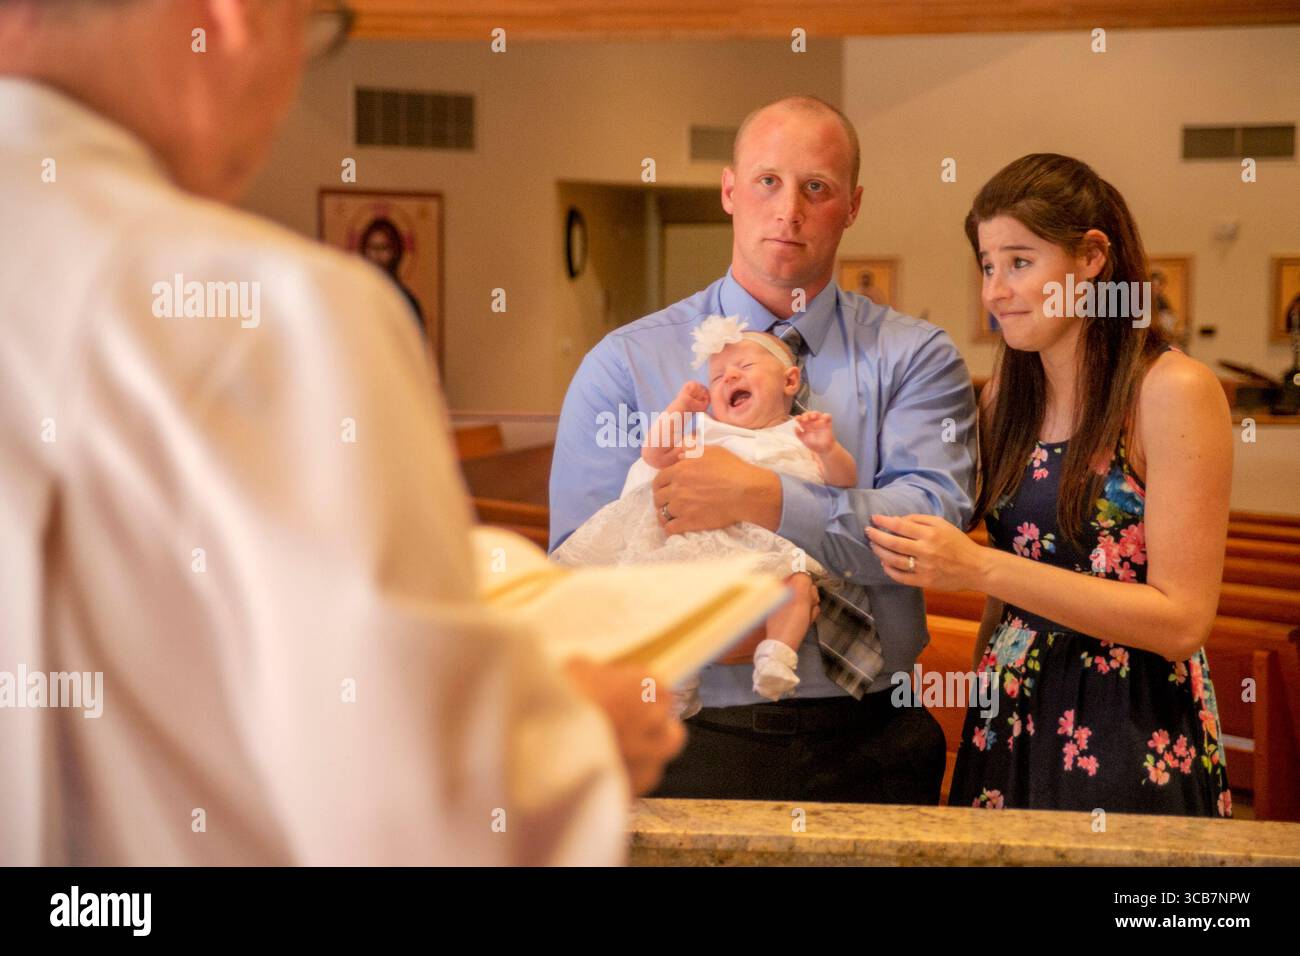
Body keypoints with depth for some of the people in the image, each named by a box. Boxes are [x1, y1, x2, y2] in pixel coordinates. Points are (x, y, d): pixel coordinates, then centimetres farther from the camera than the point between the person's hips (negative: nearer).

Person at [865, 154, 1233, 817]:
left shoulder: (1174, 391, -12)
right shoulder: (1003, 397, 6)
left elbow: (1182, 620, -17)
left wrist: (982, 569, -23)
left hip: (1133, 749, -5)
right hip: (1010, 733, 6)